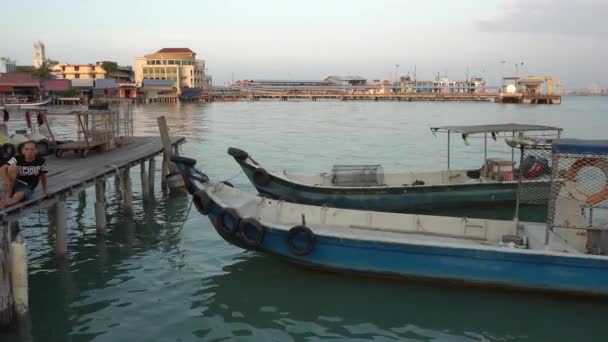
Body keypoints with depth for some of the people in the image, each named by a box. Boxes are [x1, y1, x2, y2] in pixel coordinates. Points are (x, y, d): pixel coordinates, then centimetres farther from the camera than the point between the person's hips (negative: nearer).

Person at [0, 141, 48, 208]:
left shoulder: (41, 161, -4)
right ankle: (8, 196, -22)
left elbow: (43, 175, 9)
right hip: (13, 185, 1)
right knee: (13, 167, -26)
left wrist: (44, 190, 12)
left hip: (27, 188, -1)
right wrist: (7, 179, -40)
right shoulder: (17, 159, -7)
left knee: (18, 196, -36)